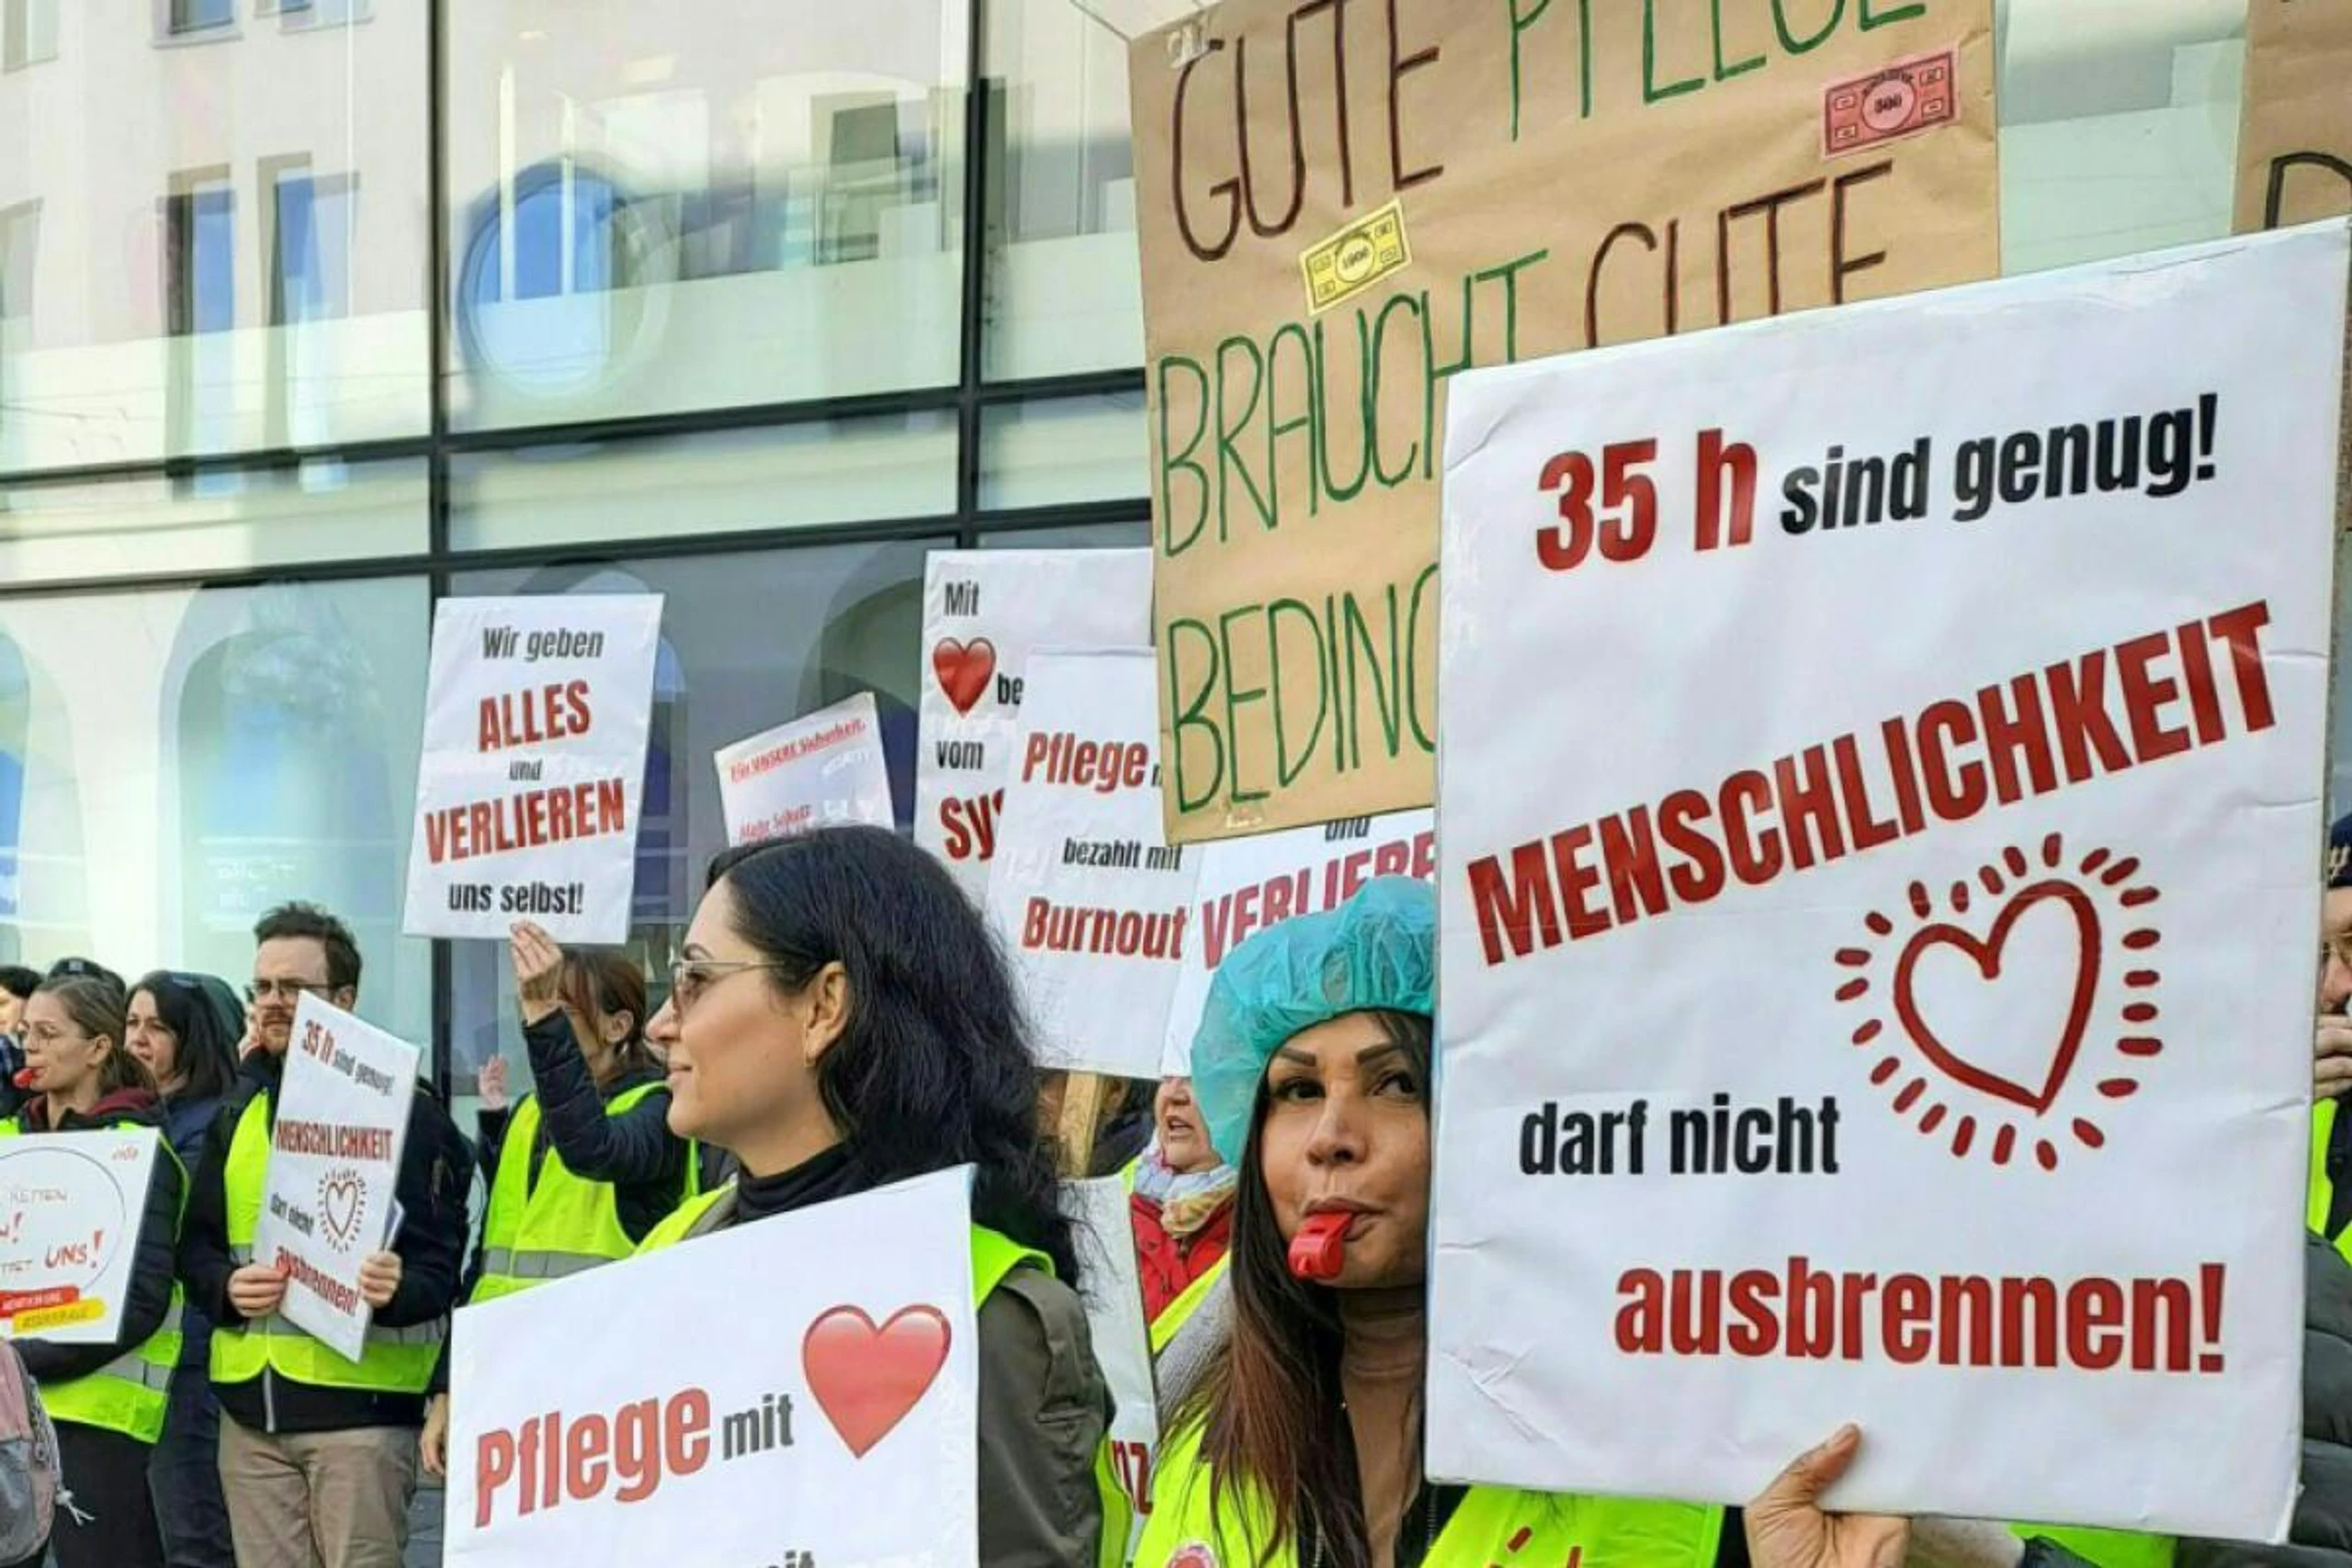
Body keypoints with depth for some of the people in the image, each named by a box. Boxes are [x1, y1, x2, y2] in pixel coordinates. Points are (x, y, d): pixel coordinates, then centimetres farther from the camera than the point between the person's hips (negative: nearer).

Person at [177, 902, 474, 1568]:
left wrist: (399, 1288, -30)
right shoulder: (238, 1110, 15)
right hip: (251, 1405, 5)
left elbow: (442, 1258, -7)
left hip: (359, 1404, -5)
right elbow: (196, 1243, 16)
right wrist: (226, 1286, -7)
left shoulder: (403, 1108, -3)